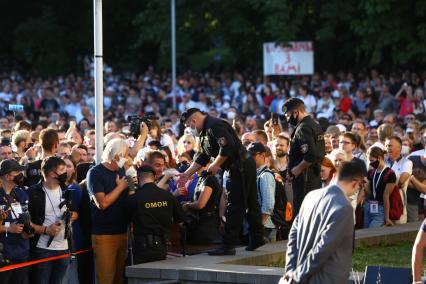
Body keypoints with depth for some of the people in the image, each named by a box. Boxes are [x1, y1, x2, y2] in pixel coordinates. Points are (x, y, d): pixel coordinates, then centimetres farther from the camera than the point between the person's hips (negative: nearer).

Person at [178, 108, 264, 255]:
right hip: (246, 166, 11)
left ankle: (228, 245, -7)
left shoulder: (214, 126, -16)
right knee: (251, 203, 16)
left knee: (234, 207, -8)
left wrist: (216, 165, -15)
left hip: (241, 168, -11)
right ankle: (256, 238, 23)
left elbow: (228, 146, -27)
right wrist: (187, 174, 14)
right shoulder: (205, 132, 18)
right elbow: (201, 158, 22)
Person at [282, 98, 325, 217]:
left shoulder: (303, 128, -16)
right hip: (315, 178, 10)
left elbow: (310, 155, -27)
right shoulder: (315, 125, 15)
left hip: (304, 179, -10)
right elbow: (320, 153, 21)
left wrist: (298, 168, -14)